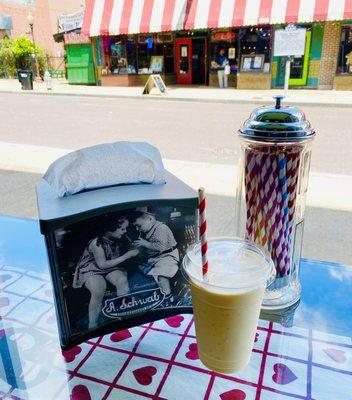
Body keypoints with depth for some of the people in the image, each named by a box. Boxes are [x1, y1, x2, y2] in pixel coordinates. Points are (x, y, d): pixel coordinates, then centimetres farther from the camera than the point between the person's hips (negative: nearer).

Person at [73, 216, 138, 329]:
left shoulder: (115, 239, -7)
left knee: (123, 280, -25)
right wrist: (126, 256, -24)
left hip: (109, 266, 6)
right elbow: (102, 264, -23)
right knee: (99, 290, -35)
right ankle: (92, 326, -20)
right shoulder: (97, 242, -27)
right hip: (90, 268, -6)